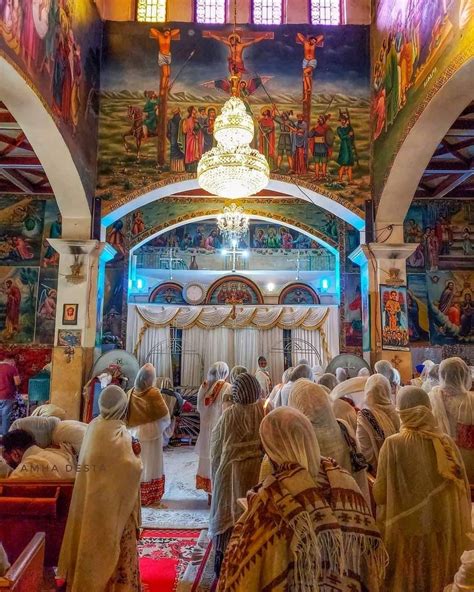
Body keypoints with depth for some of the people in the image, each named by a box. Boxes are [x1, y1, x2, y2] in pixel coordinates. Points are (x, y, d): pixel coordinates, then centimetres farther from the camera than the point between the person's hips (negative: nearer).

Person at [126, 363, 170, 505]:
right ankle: (150, 497, 17)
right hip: (151, 434, -4)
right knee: (150, 464, 8)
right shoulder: (153, 393, -18)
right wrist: (165, 425, 9)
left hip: (134, 433, 4)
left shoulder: (131, 392, -4)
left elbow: (126, 414, 7)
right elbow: (165, 415, -10)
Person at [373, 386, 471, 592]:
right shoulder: (447, 443, -9)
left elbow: (380, 493, -12)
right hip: (445, 530, 3)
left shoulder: (393, 444, -18)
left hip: (404, 530, -3)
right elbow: (463, 490, 1)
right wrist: (459, 528, 15)